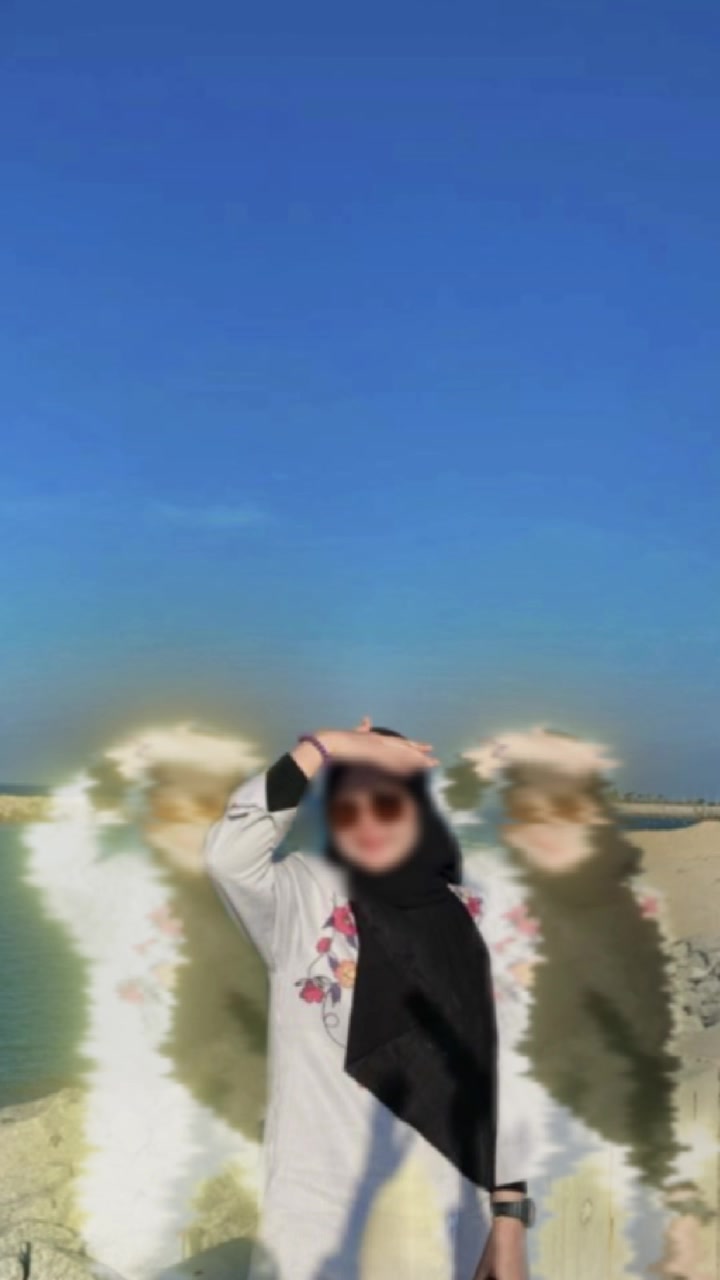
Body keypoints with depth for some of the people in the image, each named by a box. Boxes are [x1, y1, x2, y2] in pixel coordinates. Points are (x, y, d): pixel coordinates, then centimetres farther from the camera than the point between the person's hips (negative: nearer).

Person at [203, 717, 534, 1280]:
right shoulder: (303, 895, -4)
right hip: (321, 1221, -2)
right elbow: (226, 851, -25)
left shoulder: (467, 921, 4)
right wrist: (324, 746, -19)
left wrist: (511, 1215, 2)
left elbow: (496, 1073, 5)